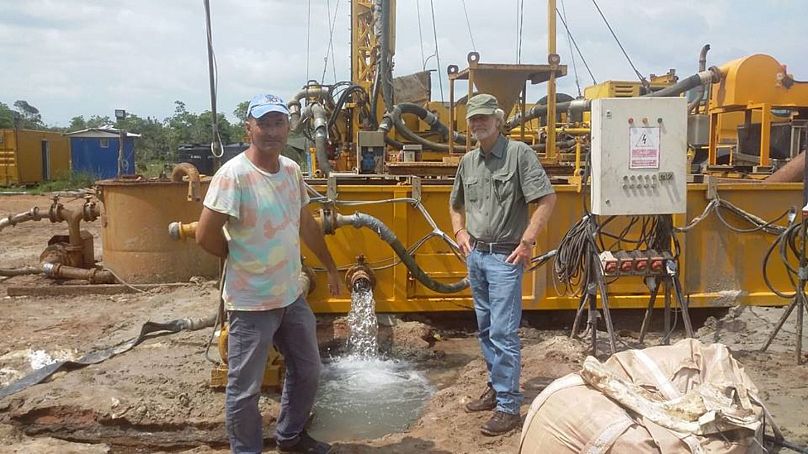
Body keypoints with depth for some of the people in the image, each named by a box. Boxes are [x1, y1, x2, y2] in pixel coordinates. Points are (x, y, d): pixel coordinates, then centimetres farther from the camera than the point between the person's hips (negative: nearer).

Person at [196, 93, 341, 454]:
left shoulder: (291, 170, 3)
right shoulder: (233, 175, -20)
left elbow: (307, 225, 15)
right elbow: (206, 236, -21)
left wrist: (330, 267, 20)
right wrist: (242, 259, -5)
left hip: (292, 295, 8)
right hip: (252, 303, -8)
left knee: (307, 371, 21)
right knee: (245, 389, 6)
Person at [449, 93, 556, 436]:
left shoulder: (519, 153, -10)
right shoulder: (468, 161, 10)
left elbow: (547, 199, -15)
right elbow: (456, 205, 26)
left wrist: (527, 243, -17)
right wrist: (460, 232, 9)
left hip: (504, 257, -7)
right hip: (475, 255, 7)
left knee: (503, 333, -7)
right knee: (486, 329, 16)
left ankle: (508, 407, 1)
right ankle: (496, 388, 31)